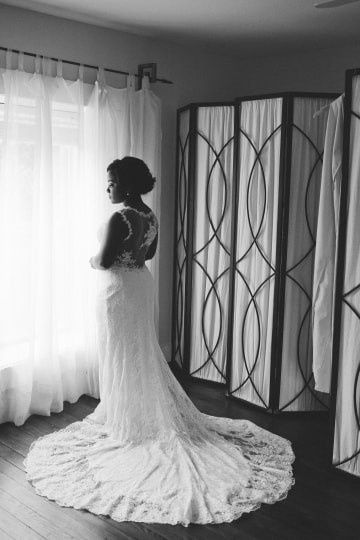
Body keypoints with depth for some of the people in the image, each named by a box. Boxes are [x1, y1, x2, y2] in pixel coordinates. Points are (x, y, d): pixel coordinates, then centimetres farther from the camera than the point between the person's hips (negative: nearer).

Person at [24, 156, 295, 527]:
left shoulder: (119, 219, -22)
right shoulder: (151, 217, 4)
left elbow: (104, 261, -21)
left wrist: (92, 260, -1)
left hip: (118, 290, -9)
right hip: (142, 284, 9)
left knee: (121, 357, 4)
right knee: (143, 352, 18)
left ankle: (125, 424, 17)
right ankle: (147, 415, 30)